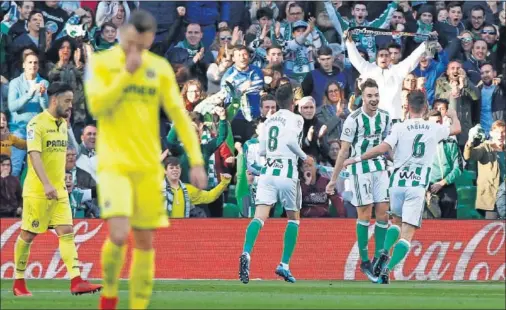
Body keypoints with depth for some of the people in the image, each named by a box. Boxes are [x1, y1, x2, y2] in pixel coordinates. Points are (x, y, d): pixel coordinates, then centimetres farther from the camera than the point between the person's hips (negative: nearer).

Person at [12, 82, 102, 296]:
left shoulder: (63, 124, 11)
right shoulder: (37, 124, -14)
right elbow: (34, 155, -24)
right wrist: (47, 185, -34)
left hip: (59, 190, 7)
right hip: (37, 190, -7)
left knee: (66, 232, -5)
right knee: (28, 235, 3)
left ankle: (76, 281, -14)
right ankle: (18, 283, 15)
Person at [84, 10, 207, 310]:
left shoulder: (160, 68, 5)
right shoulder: (101, 63, -2)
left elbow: (179, 116, 5)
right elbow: (97, 106, -15)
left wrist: (196, 161, -1)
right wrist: (127, 73, -18)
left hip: (148, 167, 3)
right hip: (114, 164, -3)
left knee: (145, 241, 4)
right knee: (119, 235, -18)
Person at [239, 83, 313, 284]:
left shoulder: (268, 121, 16)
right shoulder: (295, 119, 0)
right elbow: (291, 140, -17)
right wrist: (304, 157, -2)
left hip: (267, 172, 4)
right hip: (287, 173, -4)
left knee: (260, 217, -8)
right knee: (293, 218, 15)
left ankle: (246, 253, -35)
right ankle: (284, 265, 9)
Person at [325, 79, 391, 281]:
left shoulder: (385, 117, 3)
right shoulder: (354, 119, -13)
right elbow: (344, 151, -9)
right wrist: (333, 179, -8)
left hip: (380, 169, 5)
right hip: (360, 169, -5)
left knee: (383, 214, 2)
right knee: (365, 215, -4)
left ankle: (378, 259, 11)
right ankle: (364, 262, 5)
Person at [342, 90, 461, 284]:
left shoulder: (400, 128, -3)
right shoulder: (434, 129, 5)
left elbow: (383, 148, -15)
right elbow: (456, 129, 25)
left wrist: (356, 159, -6)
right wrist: (453, 116, 48)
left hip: (398, 182, 1)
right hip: (418, 186, -1)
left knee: (397, 221, 28)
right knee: (407, 234, -4)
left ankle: (384, 255, 7)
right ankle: (387, 270, -21)